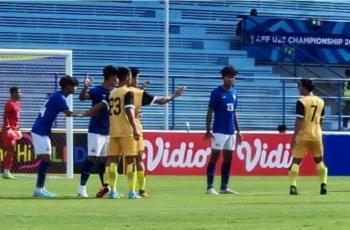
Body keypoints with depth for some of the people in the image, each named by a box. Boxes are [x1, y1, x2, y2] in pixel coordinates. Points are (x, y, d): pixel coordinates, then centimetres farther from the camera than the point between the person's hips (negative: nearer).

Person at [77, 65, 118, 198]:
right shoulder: (97, 91, -12)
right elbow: (82, 97, -26)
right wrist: (85, 87, -46)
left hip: (108, 131, 7)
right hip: (96, 131, -7)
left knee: (104, 160, 12)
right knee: (92, 158, -10)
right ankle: (82, 188, -8)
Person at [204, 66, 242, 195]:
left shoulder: (234, 93, 12)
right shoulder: (216, 93, -7)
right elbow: (210, 112, -7)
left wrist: (238, 130, 17)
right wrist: (208, 130, -14)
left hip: (231, 131, 7)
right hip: (219, 131, -7)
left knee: (228, 158, 8)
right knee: (214, 157, -7)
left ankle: (224, 187, 14)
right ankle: (210, 187, -6)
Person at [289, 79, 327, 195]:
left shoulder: (301, 102, -10)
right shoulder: (320, 101, 7)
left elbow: (299, 120, -15)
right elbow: (320, 120, 12)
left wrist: (294, 136, -14)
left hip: (303, 135, -5)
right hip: (316, 135, 5)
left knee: (296, 160, -2)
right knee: (319, 160, 17)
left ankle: (292, 186, -11)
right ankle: (324, 185, 8)